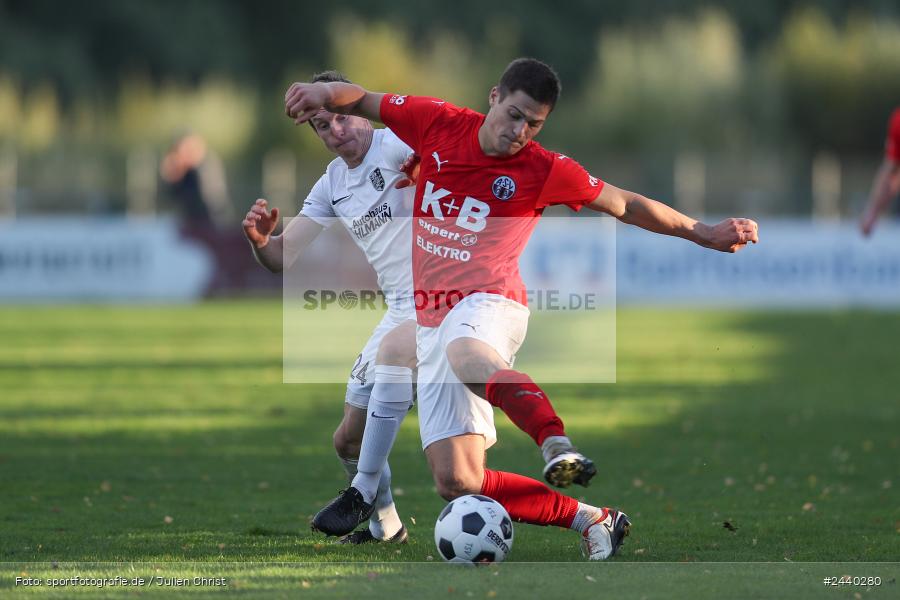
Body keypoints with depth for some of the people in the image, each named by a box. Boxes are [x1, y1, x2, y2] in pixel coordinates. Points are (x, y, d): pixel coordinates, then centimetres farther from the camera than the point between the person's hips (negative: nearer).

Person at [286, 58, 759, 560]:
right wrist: (324, 93, -7)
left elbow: (625, 205, 11)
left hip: (488, 305, -4)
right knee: (457, 483, -8)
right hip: (432, 322, 4)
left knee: (465, 354, -45)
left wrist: (703, 233, 8)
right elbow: (362, 101, 15)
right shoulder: (439, 125, 5)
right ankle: (588, 518, 1)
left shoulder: (544, 171, -1)